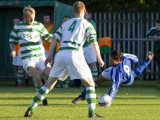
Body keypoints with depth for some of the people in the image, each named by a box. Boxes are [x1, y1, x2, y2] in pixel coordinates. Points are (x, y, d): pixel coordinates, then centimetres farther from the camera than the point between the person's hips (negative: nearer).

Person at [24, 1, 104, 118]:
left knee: (49, 83, 13)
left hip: (61, 54, 4)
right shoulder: (86, 24, 10)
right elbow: (94, 42, 2)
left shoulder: (66, 23, 22)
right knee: (90, 83, 4)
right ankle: (92, 112, -10)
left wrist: (50, 56, 17)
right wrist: (99, 59, 8)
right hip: (75, 54, -4)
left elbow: (55, 38, 15)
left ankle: (30, 109, 9)